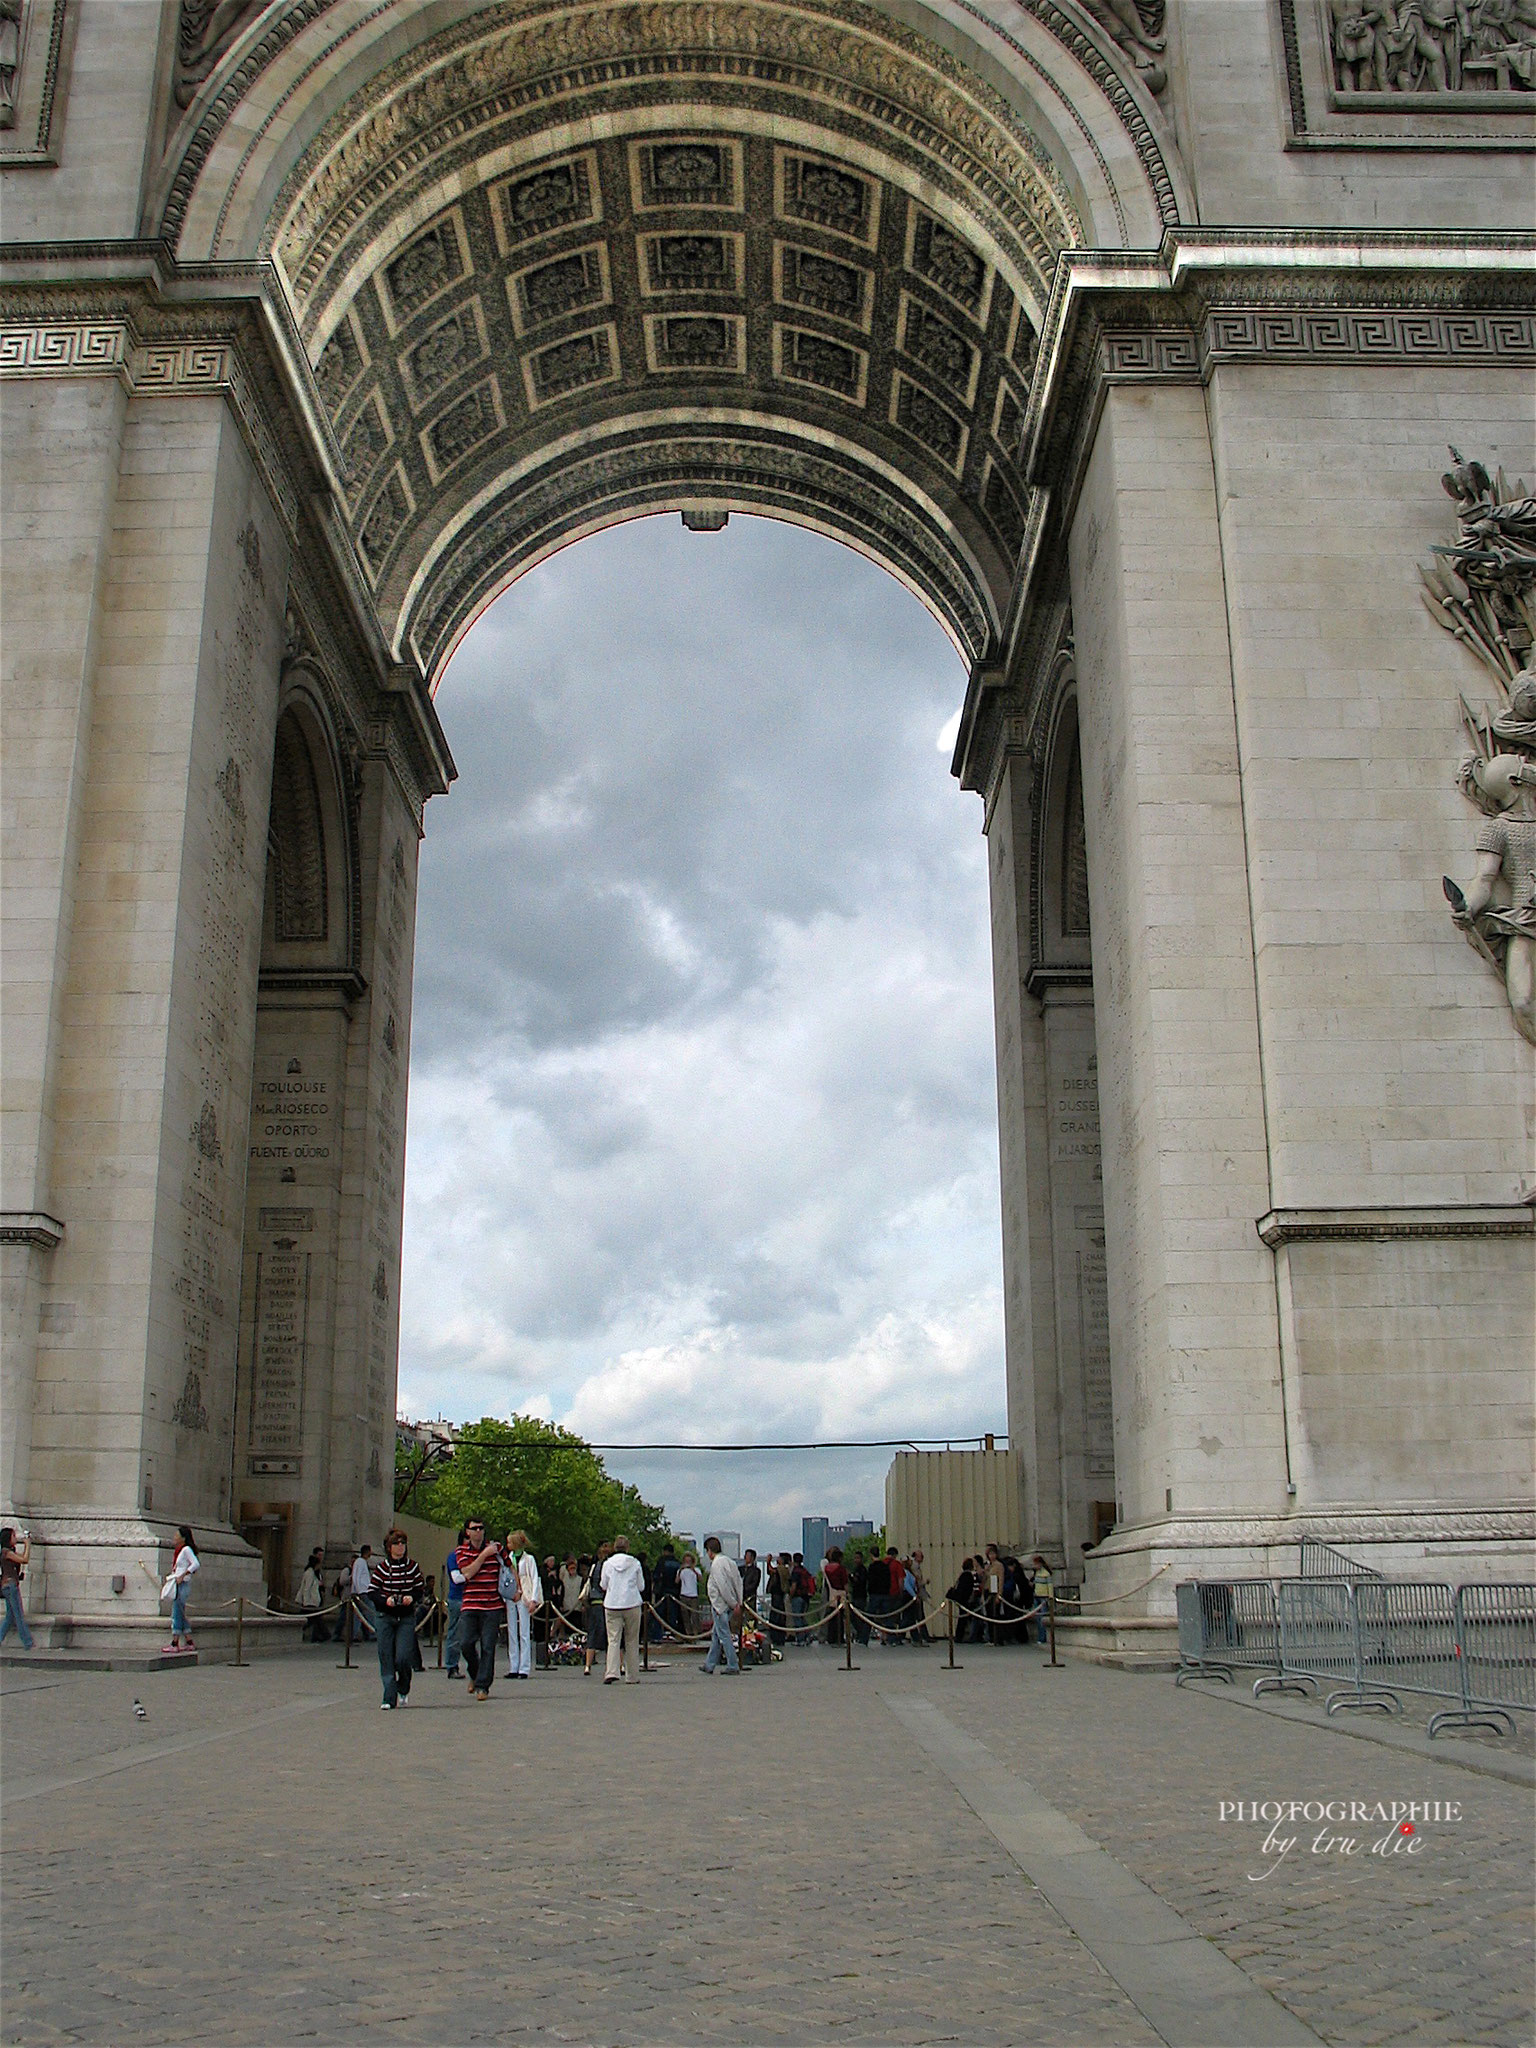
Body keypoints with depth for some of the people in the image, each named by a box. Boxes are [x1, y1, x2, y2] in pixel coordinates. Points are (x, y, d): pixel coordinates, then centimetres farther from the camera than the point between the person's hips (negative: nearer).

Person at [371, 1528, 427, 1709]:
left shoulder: (412, 1566, 3)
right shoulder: (381, 1567, -1)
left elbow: (421, 1589, 8)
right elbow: (371, 1591, -1)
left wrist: (412, 1598, -13)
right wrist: (386, 1600, -18)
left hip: (406, 1618, 0)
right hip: (384, 1617, 0)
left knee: (403, 1658, -8)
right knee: (386, 1658, -2)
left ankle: (404, 1690, 20)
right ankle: (390, 1698, 6)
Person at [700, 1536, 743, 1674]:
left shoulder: (716, 1564, -15)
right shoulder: (728, 1561, 12)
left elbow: (722, 1586, -20)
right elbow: (738, 1581, 11)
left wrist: (734, 1604, -16)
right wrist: (738, 1603, 8)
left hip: (720, 1604, -9)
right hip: (730, 1604, 9)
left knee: (724, 1636, -3)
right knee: (715, 1635, 15)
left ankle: (733, 1667, -2)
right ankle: (709, 1666, 20)